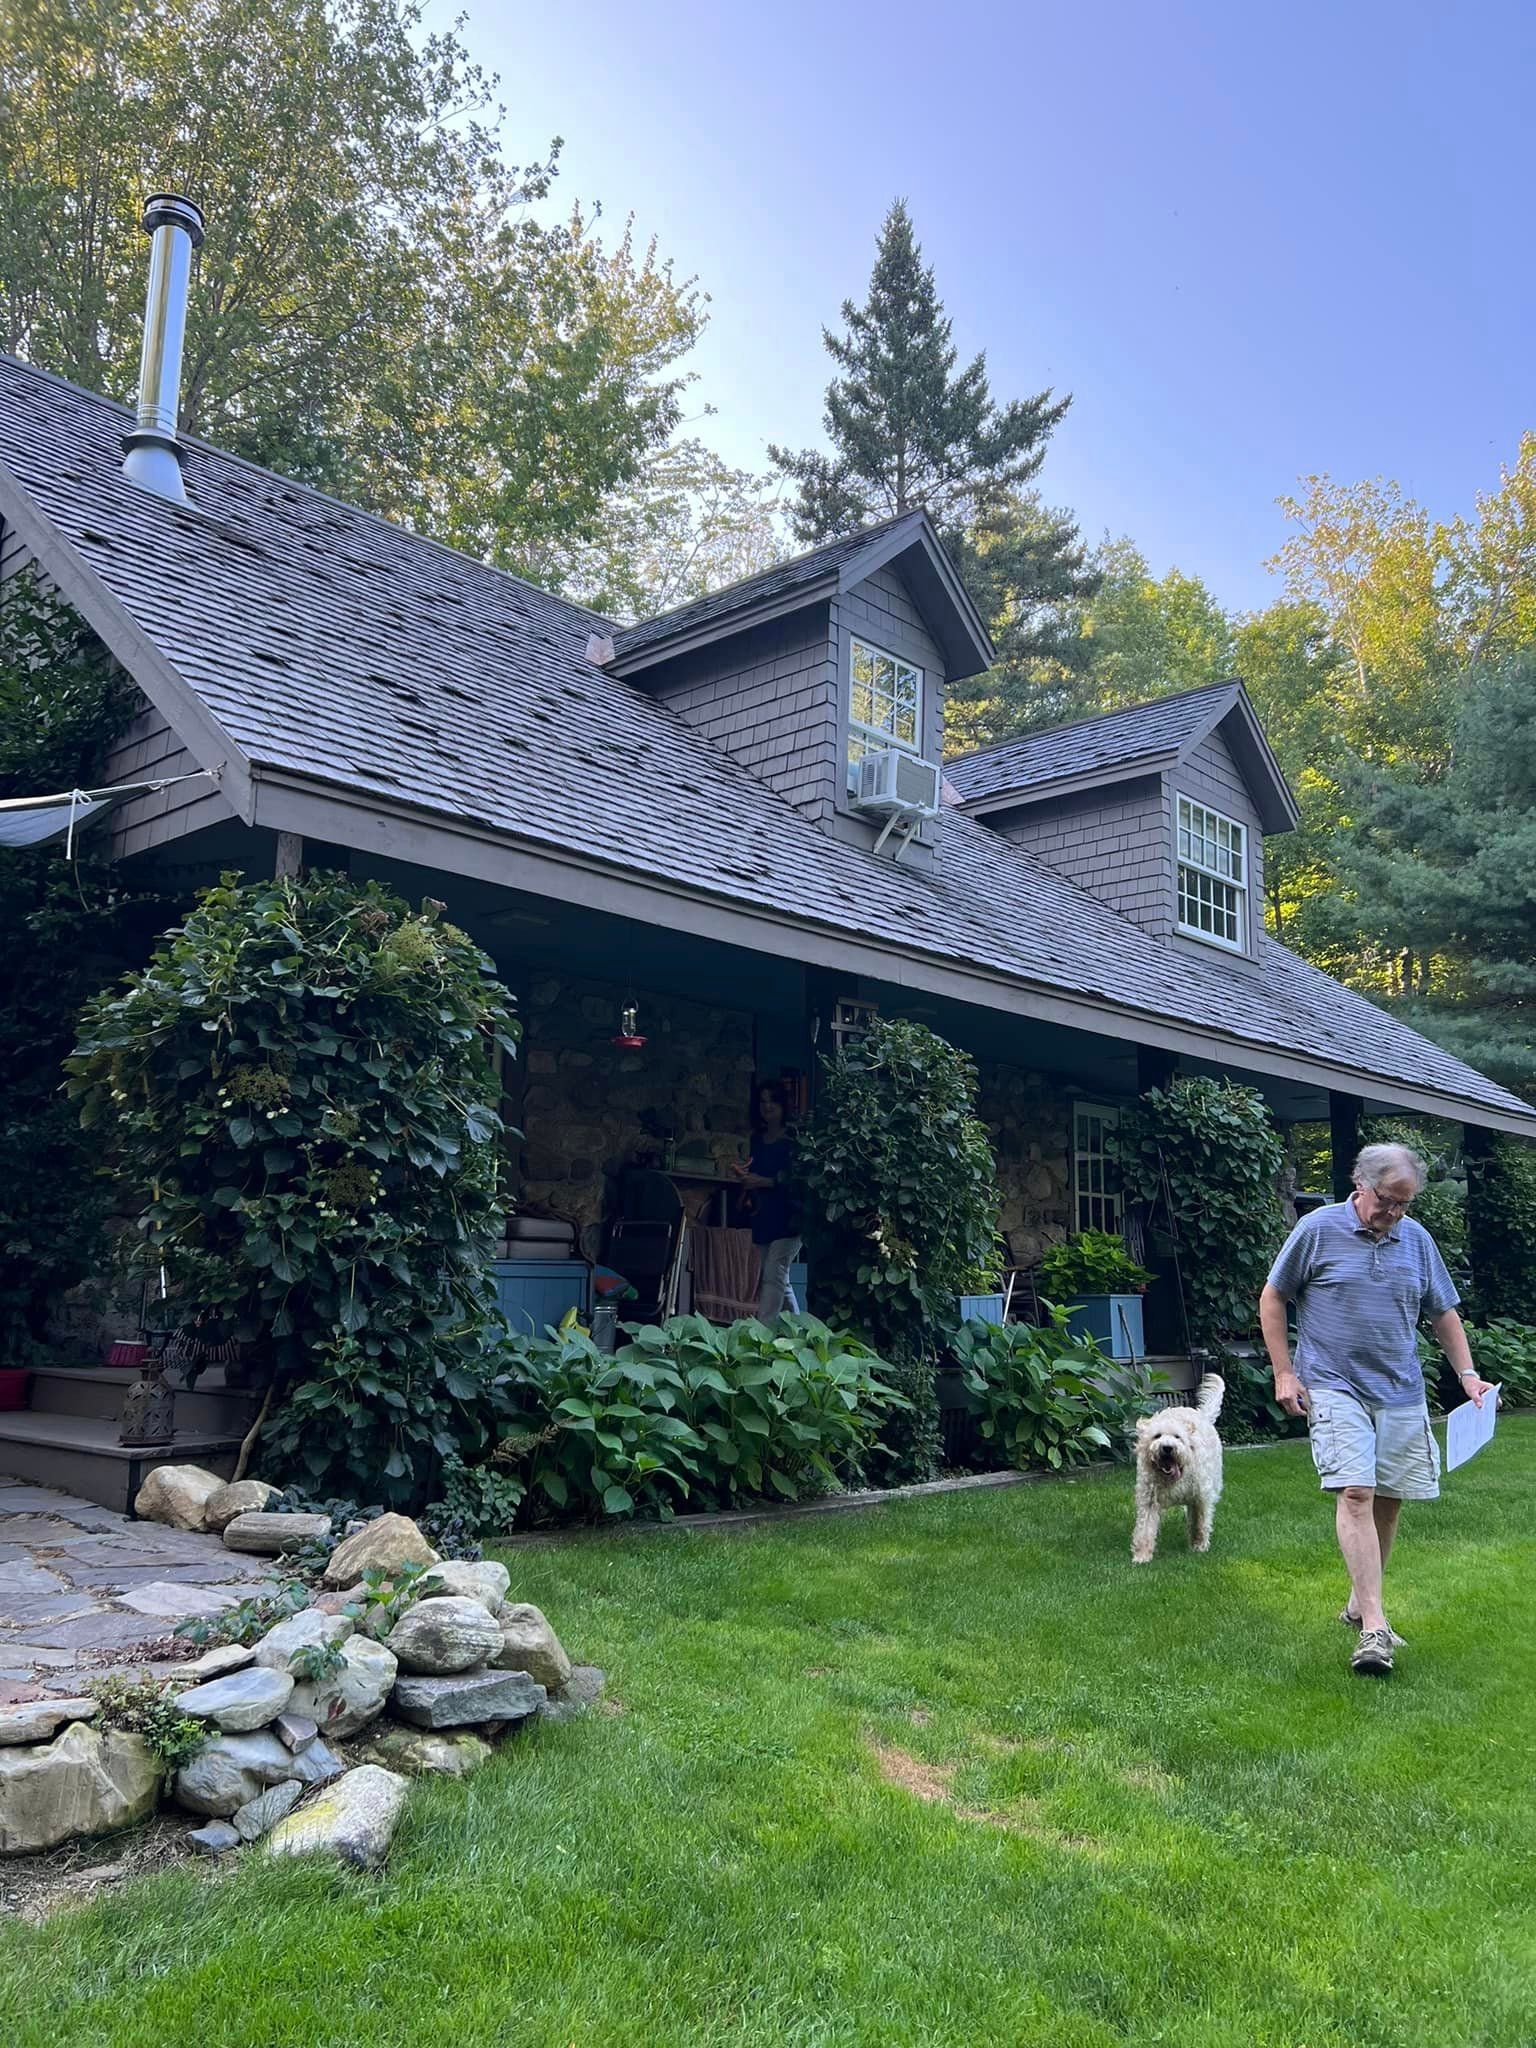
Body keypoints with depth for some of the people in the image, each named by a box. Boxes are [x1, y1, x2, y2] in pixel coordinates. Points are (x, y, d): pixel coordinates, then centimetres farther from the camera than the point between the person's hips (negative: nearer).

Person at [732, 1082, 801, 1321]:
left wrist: (763, 1181, -18)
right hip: (764, 1218, 8)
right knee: (780, 1280, 12)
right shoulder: (758, 1139, 15)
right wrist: (745, 1174, 4)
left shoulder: (793, 1137, -7)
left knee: (773, 1276, -14)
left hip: (788, 1217, -8)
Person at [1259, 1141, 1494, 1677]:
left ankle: (1360, 1603, 25)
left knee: (1387, 1500, 7)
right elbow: (1272, 1297, 1)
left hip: (1400, 1393, 5)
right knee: (1354, 1493, -15)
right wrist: (1284, 1372, -3)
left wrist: (1468, 1374, 8)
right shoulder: (1318, 1229, -5)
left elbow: (1443, 1313, 18)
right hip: (1334, 1388, -4)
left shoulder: (1417, 1240, 8)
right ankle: (1374, 1628, -16)